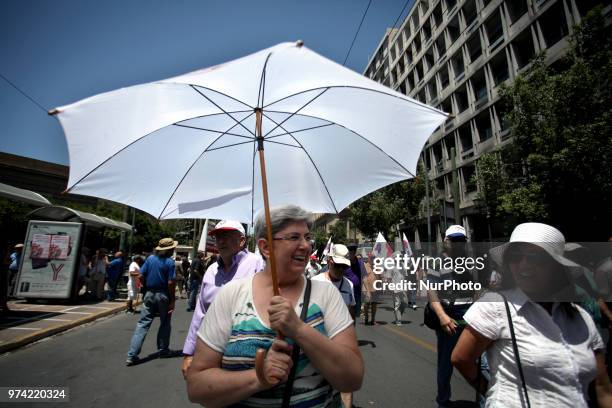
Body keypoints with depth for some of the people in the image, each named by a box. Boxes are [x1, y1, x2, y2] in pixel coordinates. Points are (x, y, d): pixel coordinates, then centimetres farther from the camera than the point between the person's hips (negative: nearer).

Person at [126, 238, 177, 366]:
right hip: (163, 295, -4)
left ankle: (132, 355, 4)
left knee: (143, 324, 7)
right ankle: (163, 350, 25)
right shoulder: (170, 262, -14)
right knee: (165, 324, 13)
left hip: (149, 294, 4)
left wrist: (147, 287, 17)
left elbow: (141, 276, 2)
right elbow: (170, 283, -17)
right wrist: (172, 300, -9)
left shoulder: (150, 258, 1)